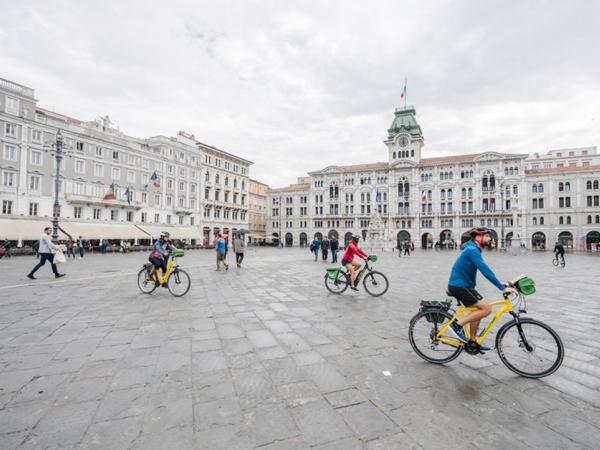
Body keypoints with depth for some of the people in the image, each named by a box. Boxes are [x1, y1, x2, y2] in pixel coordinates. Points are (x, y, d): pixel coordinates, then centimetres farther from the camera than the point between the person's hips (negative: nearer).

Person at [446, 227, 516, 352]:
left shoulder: (473, 249, 15)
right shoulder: (472, 250, -18)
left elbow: (485, 270, 22)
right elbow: (485, 271, -25)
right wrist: (503, 288, -23)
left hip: (460, 285, 10)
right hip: (460, 286, -10)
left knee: (478, 310, 17)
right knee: (486, 308, -11)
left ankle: (472, 342, 27)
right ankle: (457, 325, -7)